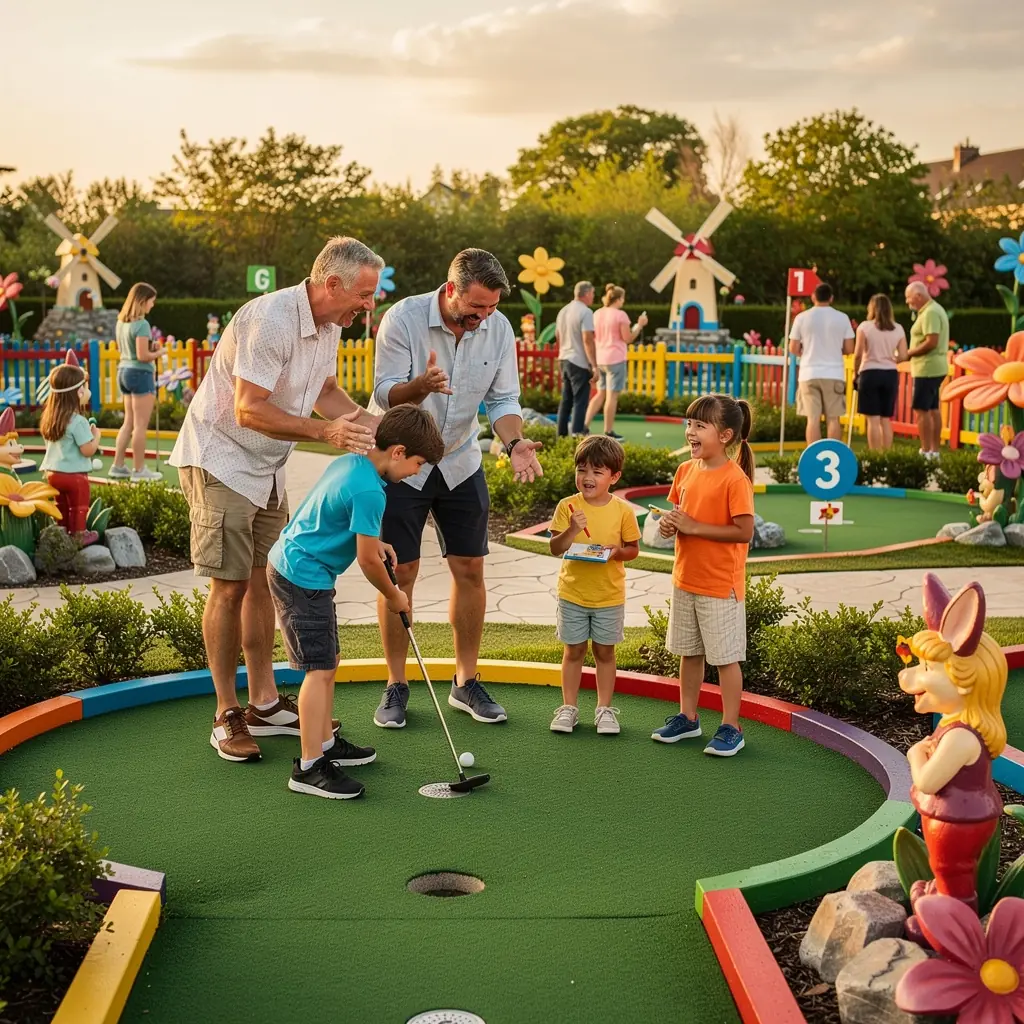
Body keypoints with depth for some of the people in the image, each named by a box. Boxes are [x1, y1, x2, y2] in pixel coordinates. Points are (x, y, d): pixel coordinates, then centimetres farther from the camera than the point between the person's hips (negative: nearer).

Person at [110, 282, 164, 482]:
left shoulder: (121, 322, 10)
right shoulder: (142, 324, -17)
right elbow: (142, 356, -21)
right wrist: (158, 353, -3)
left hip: (124, 370, 9)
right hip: (140, 374, -9)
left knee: (129, 422, 16)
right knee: (140, 425, -1)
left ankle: (118, 466, 17)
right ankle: (139, 470, 3)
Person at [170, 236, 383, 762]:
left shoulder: (329, 323, 2)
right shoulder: (270, 320, -27)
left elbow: (325, 390, 12)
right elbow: (249, 411, -29)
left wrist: (370, 423, -4)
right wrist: (325, 431, -35)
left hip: (267, 468, 9)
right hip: (220, 461, -9)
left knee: (263, 579, 11)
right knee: (230, 585, -6)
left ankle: (264, 704, 19)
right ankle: (227, 715, 5)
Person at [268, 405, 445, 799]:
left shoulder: (348, 462, 7)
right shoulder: (369, 491, -22)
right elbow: (367, 560, -17)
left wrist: (373, 541, 15)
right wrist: (394, 597, -1)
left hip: (288, 564, 10)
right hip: (304, 578, -10)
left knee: (327, 663, 18)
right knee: (319, 668, -9)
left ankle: (325, 743, 30)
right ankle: (309, 767, -7)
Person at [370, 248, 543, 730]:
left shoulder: (498, 328, -9)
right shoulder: (403, 318, -20)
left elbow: (503, 398, -5)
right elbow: (385, 393, -20)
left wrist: (513, 443, -25)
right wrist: (422, 385, -41)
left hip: (461, 462, 4)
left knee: (470, 569, 3)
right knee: (400, 571, -2)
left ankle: (466, 681, 17)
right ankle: (396, 685, 11)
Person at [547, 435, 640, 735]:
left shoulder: (623, 510, -7)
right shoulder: (567, 507, -7)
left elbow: (633, 549, 1)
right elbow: (555, 549, -10)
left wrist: (616, 552, -20)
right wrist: (572, 531, -28)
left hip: (609, 596, 0)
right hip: (573, 594, 0)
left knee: (605, 652, 11)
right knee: (573, 651, 10)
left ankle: (604, 708, 22)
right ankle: (569, 707, 21)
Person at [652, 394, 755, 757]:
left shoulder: (735, 479, -17)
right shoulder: (686, 471, 5)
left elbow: (744, 531, -21)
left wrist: (693, 526, -21)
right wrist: (669, 523, -6)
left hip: (720, 585, -7)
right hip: (685, 578, 7)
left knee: (726, 657, 2)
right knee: (689, 652, 17)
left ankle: (731, 728, 11)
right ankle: (687, 718, 30)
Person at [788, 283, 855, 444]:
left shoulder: (802, 318, -1)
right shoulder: (842, 318, 0)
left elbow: (793, 349, 0)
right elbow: (849, 349, 1)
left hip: (809, 374, 0)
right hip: (834, 374, 0)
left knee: (813, 419, 0)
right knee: (833, 419, 5)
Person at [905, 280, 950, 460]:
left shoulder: (930, 313, -17)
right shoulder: (934, 309, 15)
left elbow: (931, 342, -25)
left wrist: (908, 353, -16)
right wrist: (912, 353, 9)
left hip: (927, 369, -11)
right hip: (935, 368, 11)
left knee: (921, 410, -8)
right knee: (933, 409, 13)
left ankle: (926, 452, -8)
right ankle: (934, 451, 18)